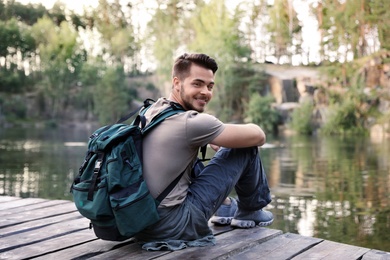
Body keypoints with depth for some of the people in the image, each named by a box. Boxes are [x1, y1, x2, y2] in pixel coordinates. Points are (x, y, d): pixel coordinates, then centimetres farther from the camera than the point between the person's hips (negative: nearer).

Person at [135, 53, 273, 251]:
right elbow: (257, 135, -9)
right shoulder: (190, 123, -19)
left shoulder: (152, 110, 6)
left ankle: (226, 207, 34)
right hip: (172, 225, -8)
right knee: (246, 148, -2)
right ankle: (250, 211, 23)